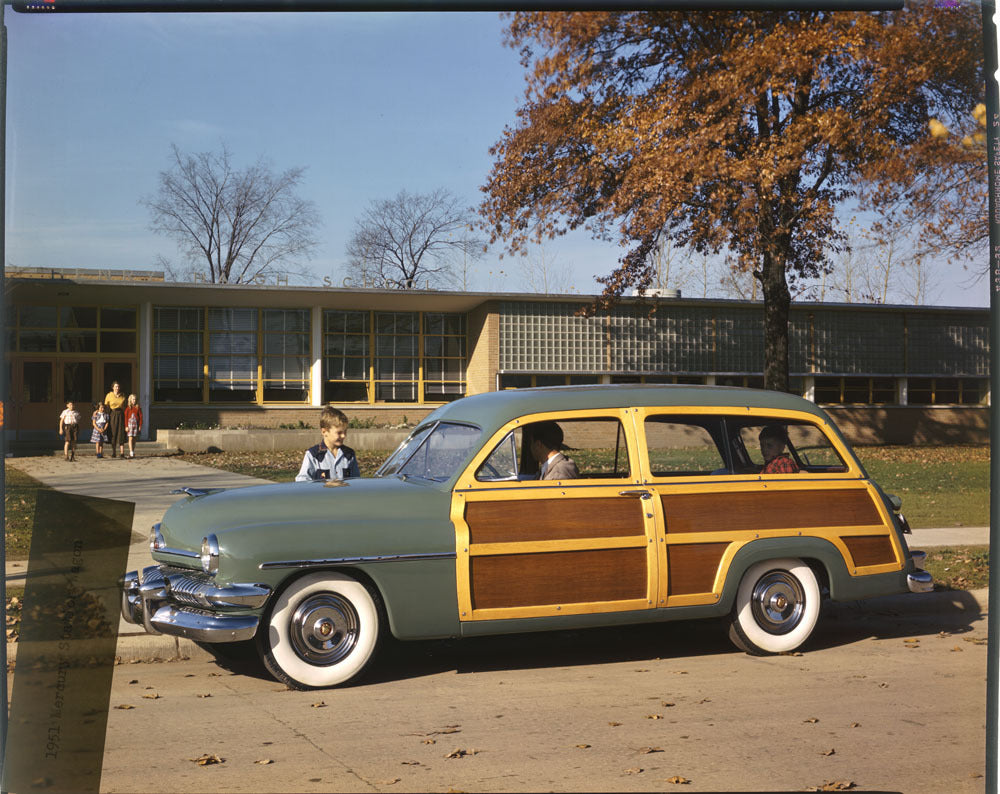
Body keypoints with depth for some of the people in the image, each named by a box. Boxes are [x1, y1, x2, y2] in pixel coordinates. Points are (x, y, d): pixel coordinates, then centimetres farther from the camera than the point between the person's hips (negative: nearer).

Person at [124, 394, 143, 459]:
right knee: (130, 439, -9)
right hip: (130, 423, -2)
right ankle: (131, 454, -14)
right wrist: (126, 426, -8)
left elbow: (140, 417, 5)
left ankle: (133, 453, 15)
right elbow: (125, 417, -2)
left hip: (136, 424, 2)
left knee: (134, 439, 8)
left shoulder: (138, 408, 3)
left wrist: (140, 425, 0)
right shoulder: (127, 408, -2)